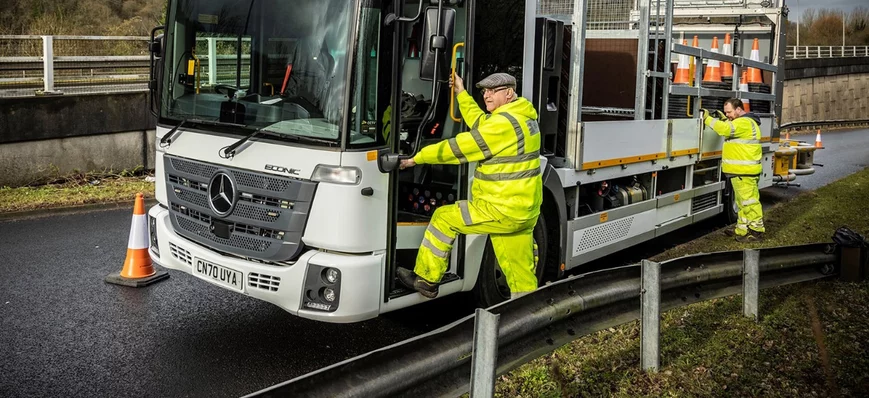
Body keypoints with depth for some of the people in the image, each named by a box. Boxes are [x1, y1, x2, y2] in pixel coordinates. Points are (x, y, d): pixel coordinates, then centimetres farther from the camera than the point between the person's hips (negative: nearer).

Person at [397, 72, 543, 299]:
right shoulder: (521, 115, 12)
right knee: (521, 273, 14)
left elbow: (460, 147, -17)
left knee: (444, 218, 3)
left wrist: (418, 158, -8)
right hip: (523, 211, 9)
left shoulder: (504, 123, -19)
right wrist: (462, 93, 24)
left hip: (503, 210, -9)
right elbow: (481, 125, 24)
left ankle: (425, 280, 13)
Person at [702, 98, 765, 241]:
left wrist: (708, 119, -17)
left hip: (744, 172, -11)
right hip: (740, 171, 11)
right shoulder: (744, 121, 19)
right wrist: (724, 119, 13)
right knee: (743, 202, 17)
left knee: (749, 201, -7)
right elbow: (730, 130, 29)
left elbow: (726, 129, -27)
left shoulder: (744, 123, -16)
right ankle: (742, 229, 24)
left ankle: (756, 229, -2)